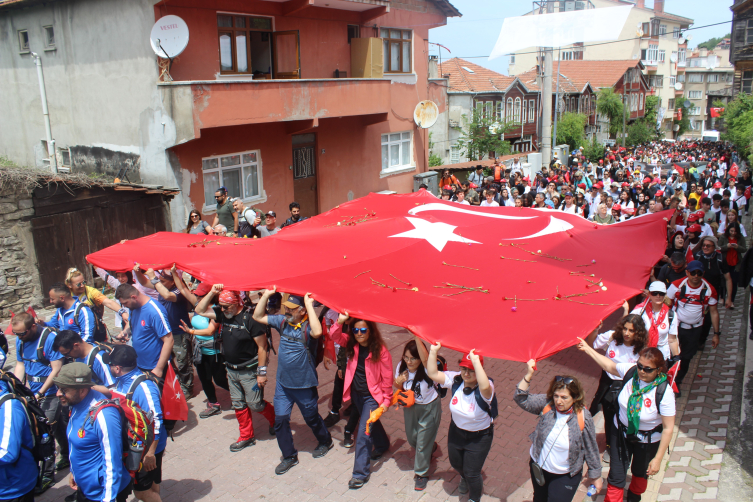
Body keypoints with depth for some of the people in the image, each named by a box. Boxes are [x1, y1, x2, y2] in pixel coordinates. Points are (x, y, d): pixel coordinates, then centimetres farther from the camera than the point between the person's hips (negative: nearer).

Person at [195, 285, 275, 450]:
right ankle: (247, 436, 28)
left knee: (255, 404, 2)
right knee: (238, 404, 14)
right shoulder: (222, 314, -1)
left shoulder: (249, 319, -22)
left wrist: (262, 372, -18)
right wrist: (212, 293, -13)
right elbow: (200, 310, 1)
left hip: (249, 370, -7)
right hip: (231, 370, 7)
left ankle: (275, 419, 30)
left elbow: (262, 346, -20)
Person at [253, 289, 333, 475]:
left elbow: (317, 332, -44)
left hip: (304, 384, -5)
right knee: (280, 419, 6)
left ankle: (325, 442, 44)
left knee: (312, 418, 16)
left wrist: (309, 305, -38)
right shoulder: (283, 322, -2)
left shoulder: (307, 326, -20)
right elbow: (258, 316, 5)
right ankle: (289, 456, 25)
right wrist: (266, 295, -8)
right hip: (283, 383, 5)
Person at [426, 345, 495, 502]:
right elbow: (432, 373, -22)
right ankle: (464, 479, 65)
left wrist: (476, 361, -56)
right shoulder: (456, 380, -17)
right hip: (456, 431, 5)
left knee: (472, 473, 6)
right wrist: (434, 351, -33)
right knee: (456, 463, 28)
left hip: (479, 437, -5)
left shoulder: (484, 390, -31)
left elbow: (485, 386, -57)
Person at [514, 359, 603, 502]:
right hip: (538, 468, 3)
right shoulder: (546, 404, -15)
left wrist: (595, 474, 1)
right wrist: (529, 375, -31)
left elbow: (591, 448, -9)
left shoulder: (583, 417, -20)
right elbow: (521, 399, -19)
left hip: (566, 476, -3)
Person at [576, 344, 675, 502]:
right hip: (621, 431, 2)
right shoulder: (631, 370, -21)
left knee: (640, 472, 28)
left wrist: (658, 459, -21)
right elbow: (609, 365, 1)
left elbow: (668, 428, -24)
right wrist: (587, 349, 6)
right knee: (616, 475, 6)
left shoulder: (664, 392, -31)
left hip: (647, 440, -1)